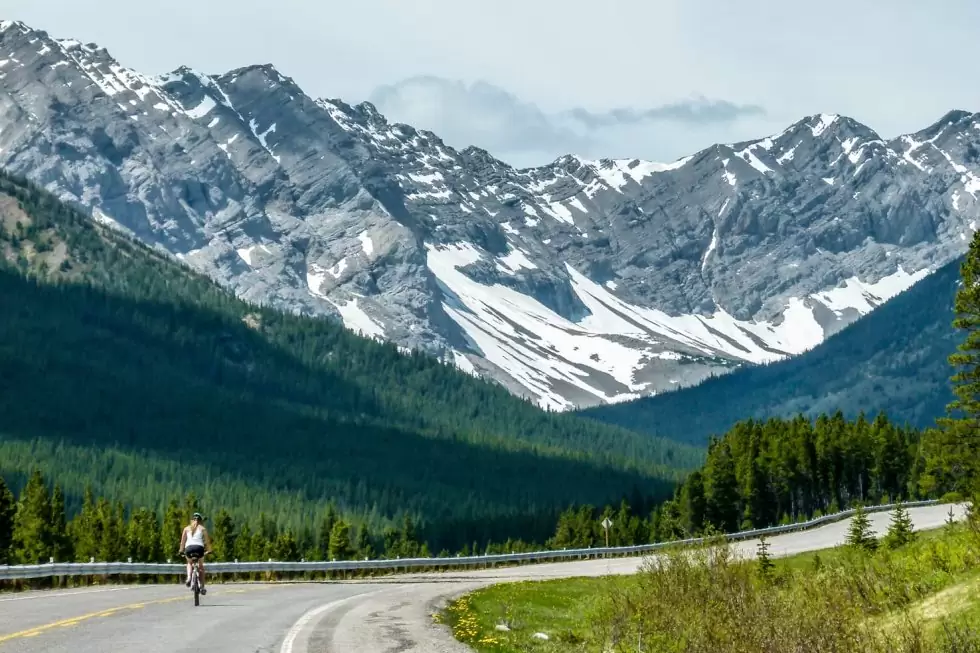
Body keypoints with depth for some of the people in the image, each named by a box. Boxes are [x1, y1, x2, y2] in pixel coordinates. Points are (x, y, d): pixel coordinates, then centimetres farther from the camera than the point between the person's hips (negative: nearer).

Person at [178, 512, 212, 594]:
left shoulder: (187, 528, 20)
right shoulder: (202, 528, 17)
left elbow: (183, 540, 18)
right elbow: (207, 540, 13)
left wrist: (181, 551, 25)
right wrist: (208, 550, 21)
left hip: (189, 548, 1)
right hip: (199, 547, -1)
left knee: (189, 563, 31)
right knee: (201, 566, 21)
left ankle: (189, 578, 3)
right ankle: (202, 587, 12)